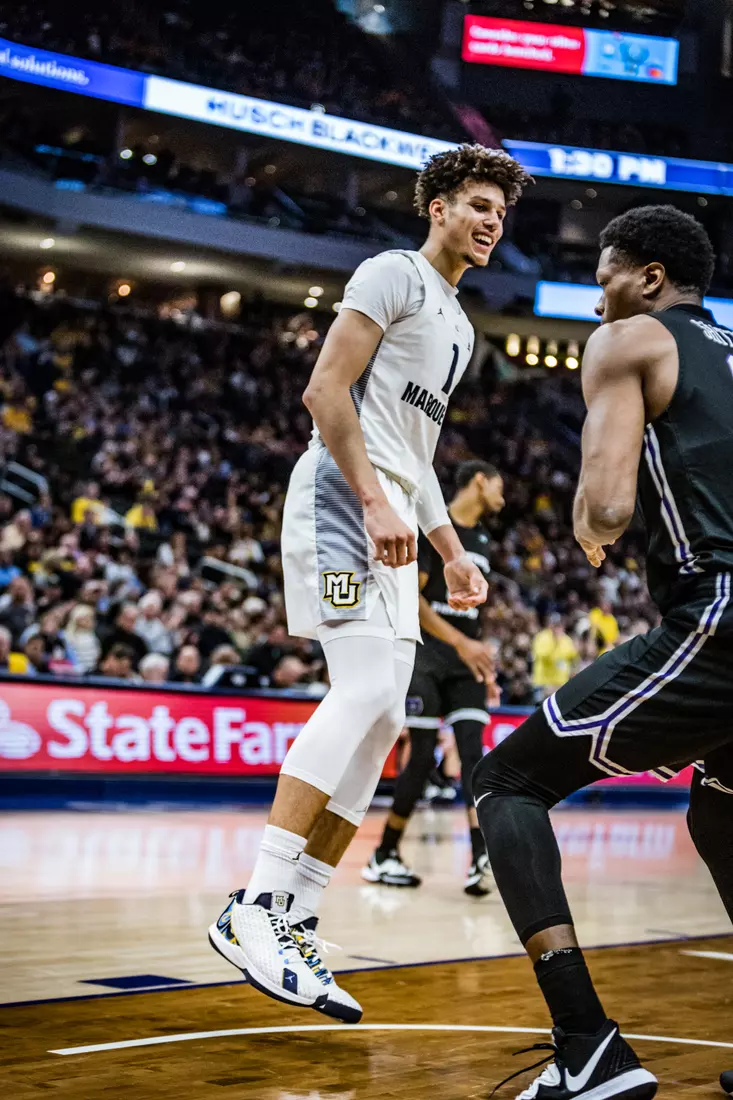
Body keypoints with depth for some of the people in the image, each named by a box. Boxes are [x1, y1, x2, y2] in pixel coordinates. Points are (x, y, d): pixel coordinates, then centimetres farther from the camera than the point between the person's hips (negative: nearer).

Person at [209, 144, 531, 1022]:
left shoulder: (458, 325, 26)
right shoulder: (393, 275, -2)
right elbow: (325, 389, -13)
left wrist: (452, 551, 24)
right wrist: (375, 502, -22)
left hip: (392, 527, 10)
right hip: (339, 500, -10)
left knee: (381, 720, 2)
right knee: (365, 691, -23)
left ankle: (297, 927, 4)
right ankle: (255, 909, -24)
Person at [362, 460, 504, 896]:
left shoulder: (482, 538, 17)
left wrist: (483, 662, 17)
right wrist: (459, 642, -23)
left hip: (465, 660, 7)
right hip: (426, 655, -7)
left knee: (473, 752, -9)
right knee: (423, 756, -6)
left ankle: (481, 858, -19)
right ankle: (385, 855, 9)